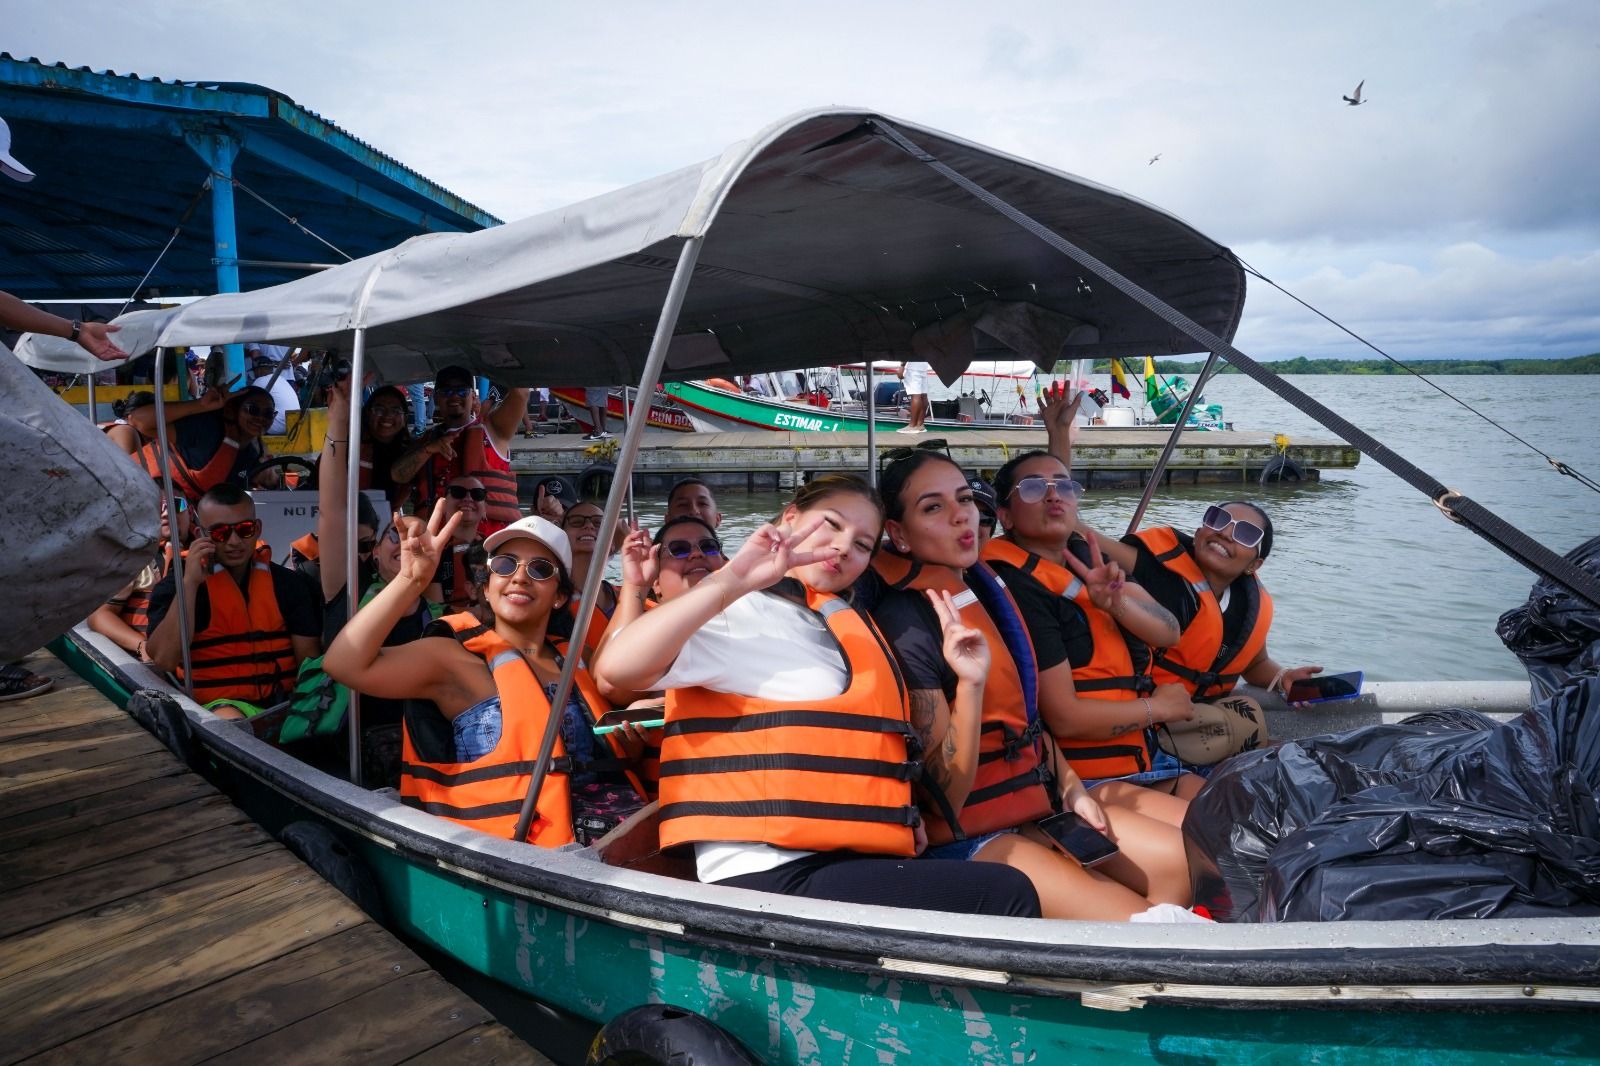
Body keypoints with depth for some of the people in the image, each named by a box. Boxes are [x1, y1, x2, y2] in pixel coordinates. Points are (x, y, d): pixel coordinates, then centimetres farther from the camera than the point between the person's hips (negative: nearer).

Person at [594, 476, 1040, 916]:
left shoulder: (848, 627, 21)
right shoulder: (740, 615, -5)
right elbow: (616, 667, -21)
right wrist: (732, 582, -22)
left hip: (844, 864, 8)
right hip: (771, 879, -8)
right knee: (1005, 896, -16)